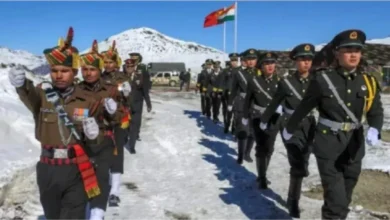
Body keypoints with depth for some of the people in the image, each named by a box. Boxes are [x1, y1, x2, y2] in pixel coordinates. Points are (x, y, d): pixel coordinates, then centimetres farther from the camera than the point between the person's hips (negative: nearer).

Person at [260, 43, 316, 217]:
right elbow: (274, 103, 4)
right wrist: (264, 120, 14)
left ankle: (292, 197, 29)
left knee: (301, 164, 11)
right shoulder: (286, 82, -7)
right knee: (299, 165, -14)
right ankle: (294, 201, 3)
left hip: (308, 126, 4)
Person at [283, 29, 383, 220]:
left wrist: (374, 129, -19)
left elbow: (376, 111, 3)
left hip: (354, 144, 5)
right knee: (336, 199, -7)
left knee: (345, 195, 17)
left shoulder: (368, 81, 1)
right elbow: (304, 107, -1)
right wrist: (289, 129, 9)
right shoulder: (323, 79, -11)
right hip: (328, 144, -4)